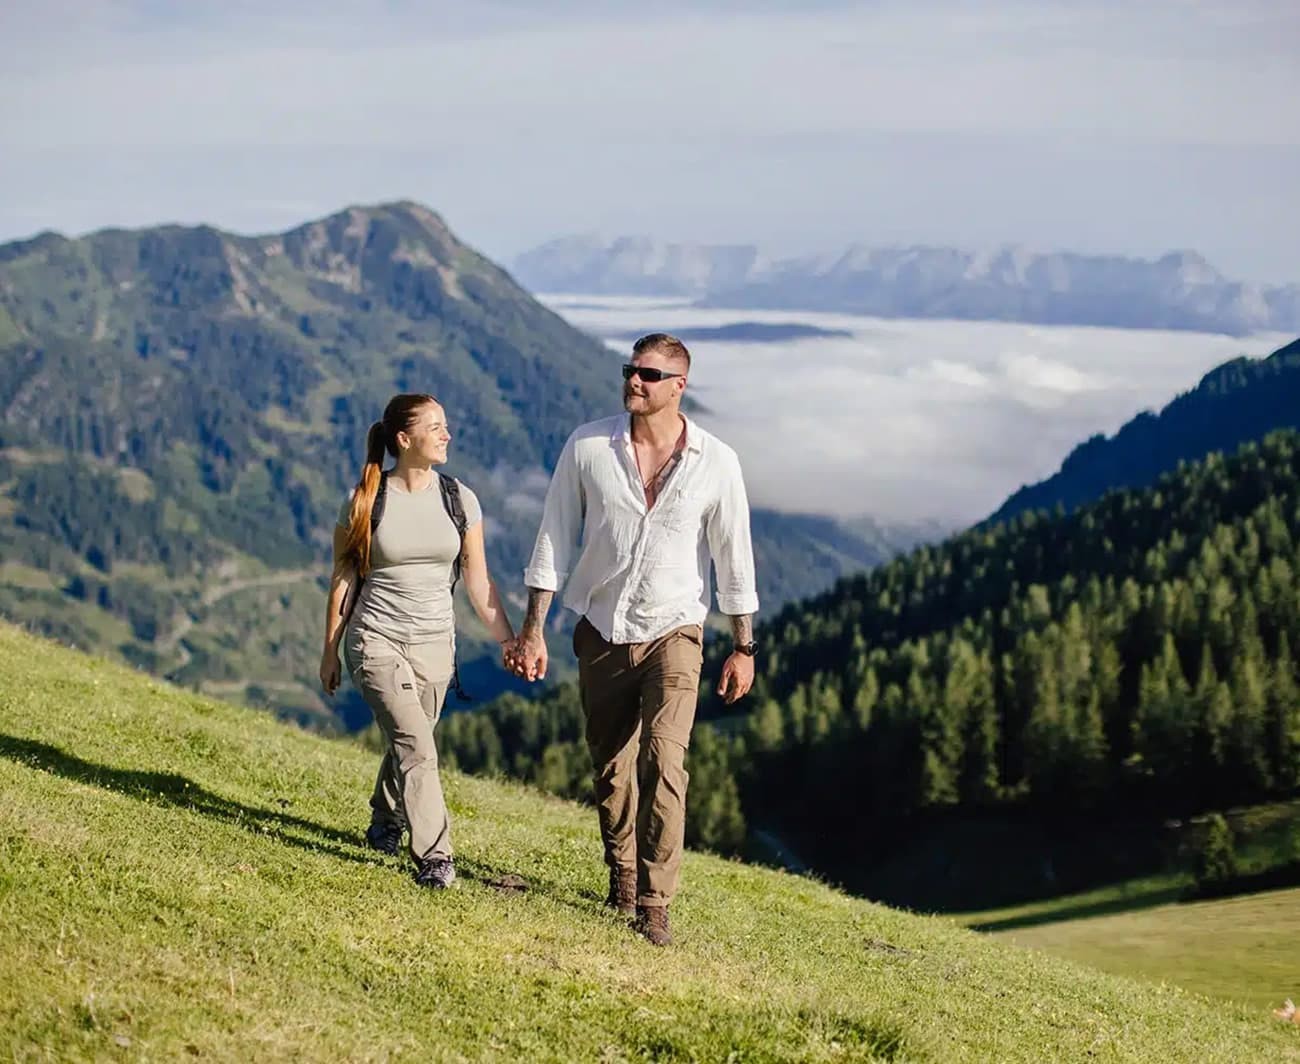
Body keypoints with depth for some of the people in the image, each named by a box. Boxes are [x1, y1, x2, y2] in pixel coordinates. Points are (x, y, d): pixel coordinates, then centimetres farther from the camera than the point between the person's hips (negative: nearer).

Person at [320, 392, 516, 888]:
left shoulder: (458, 499, 2)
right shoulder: (366, 501, -5)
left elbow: (478, 580, 6)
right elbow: (343, 579, 2)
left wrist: (510, 642, 1)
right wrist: (330, 651, 5)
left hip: (434, 644, 3)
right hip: (377, 639, -3)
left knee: (406, 744, 12)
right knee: (416, 746, -17)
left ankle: (385, 822, 41)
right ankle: (434, 857, -16)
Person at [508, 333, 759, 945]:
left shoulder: (716, 462, -8)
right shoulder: (588, 447, -6)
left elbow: (733, 556, 1)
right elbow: (554, 540, 0)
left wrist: (743, 647, 4)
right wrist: (533, 630, -2)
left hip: (672, 631, -2)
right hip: (601, 632, 2)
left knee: (662, 763, -17)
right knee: (610, 768, 11)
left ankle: (654, 906, -12)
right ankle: (622, 879, 33)